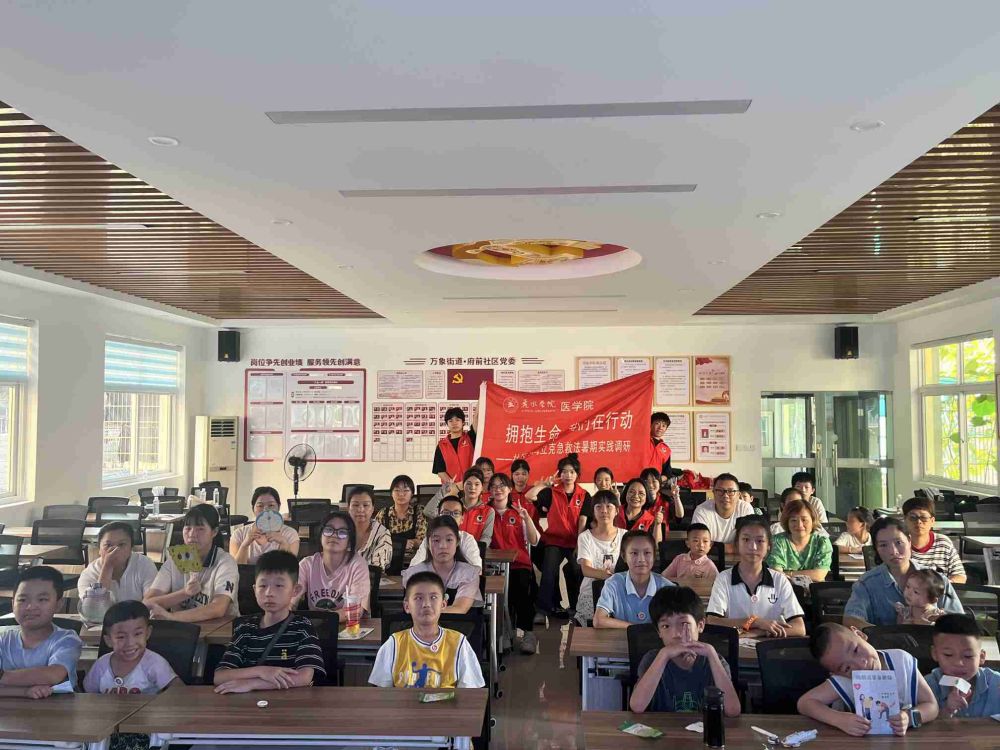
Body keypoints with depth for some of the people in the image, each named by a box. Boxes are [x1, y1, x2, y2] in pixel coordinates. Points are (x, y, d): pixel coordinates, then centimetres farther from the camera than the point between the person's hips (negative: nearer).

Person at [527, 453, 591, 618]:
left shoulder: (584, 495, 2)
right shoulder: (551, 492, 0)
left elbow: (583, 521, -4)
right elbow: (529, 496, -13)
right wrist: (546, 483, -14)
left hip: (575, 542, 0)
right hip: (554, 540, 0)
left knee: (578, 571, -18)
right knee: (549, 572, -16)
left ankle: (576, 608, 1)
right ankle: (548, 606, -1)